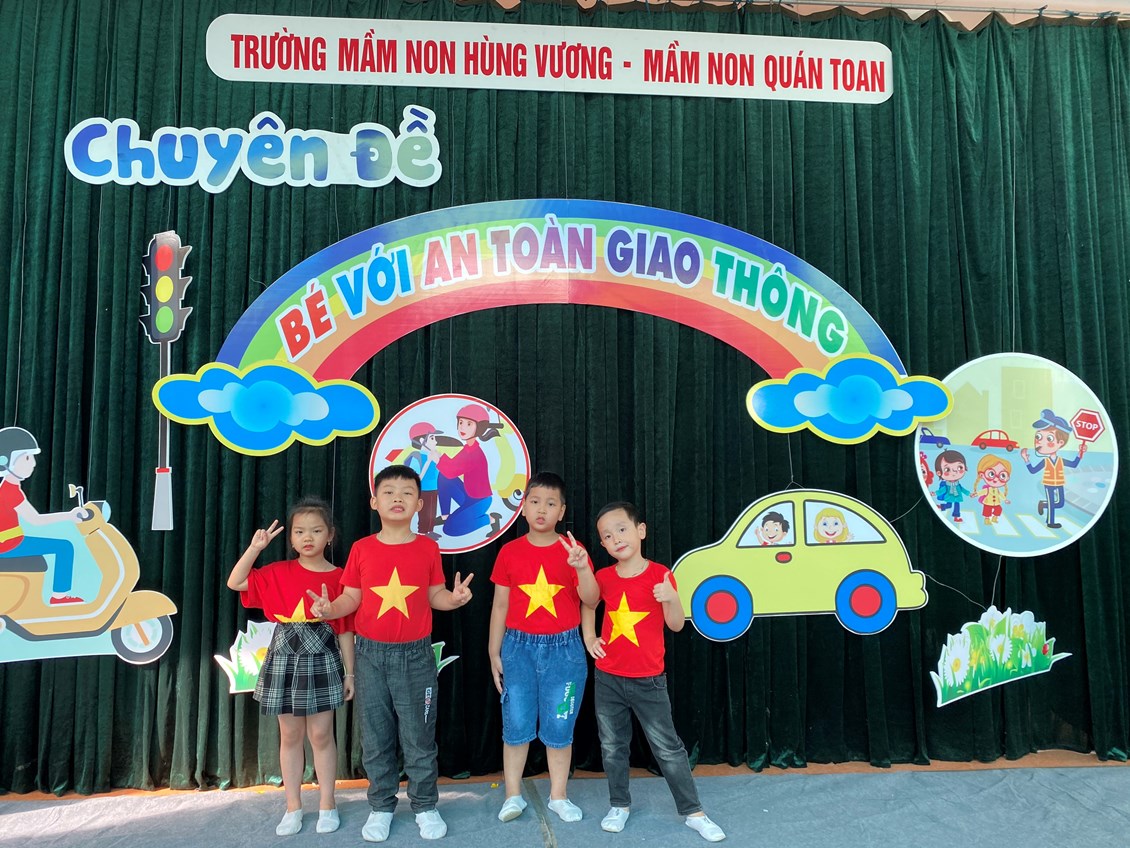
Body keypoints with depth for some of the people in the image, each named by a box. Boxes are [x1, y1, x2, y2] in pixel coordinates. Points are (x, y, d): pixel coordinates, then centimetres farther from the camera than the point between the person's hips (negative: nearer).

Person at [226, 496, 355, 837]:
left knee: (321, 735, 5)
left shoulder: (338, 578, -5)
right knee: (290, 736, 11)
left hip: (322, 662, -2)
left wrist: (350, 672, 0)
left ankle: (327, 805, 21)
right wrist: (255, 547, -9)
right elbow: (235, 582, 0)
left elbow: (345, 630, -2)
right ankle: (293, 807, 25)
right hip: (285, 660, 2)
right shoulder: (278, 573, 2)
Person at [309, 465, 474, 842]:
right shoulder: (361, 549, -2)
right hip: (372, 655, 1)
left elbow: (434, 596, 3)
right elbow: (351, 599, 3)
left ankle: (425, 807, 26)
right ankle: (381, 807, 31)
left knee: (419, 738, 9)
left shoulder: (428, 548, -3)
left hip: (416, 656, -1)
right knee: (375, 739, 13)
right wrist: (329, 609, -17)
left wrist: (454, 598, -18)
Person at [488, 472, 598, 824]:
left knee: (559, 726, 7)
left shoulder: (572, 550, -2)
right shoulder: (509, 552, 1)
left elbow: (591, 599, -9)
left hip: (563, 648, -1)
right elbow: (500, 606, 6)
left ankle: (558, 796, 24)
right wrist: (494, 653, 6)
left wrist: (582, 568, -27)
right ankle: (513, 795, 23)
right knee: (516, 724, 6)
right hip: (519, 647, 1)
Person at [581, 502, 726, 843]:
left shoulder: (660, 574, -11)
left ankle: (693, 812, 17)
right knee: (612, 746, 14)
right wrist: (589, 638, 7)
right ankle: (619, 805, 31)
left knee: (668, 747, 4)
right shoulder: (604, 577, -2)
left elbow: (676, 625, -9)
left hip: (648, 681, -3)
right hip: (607, 679, 3)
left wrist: (671, 598, -27)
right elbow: (588, 606, 19)